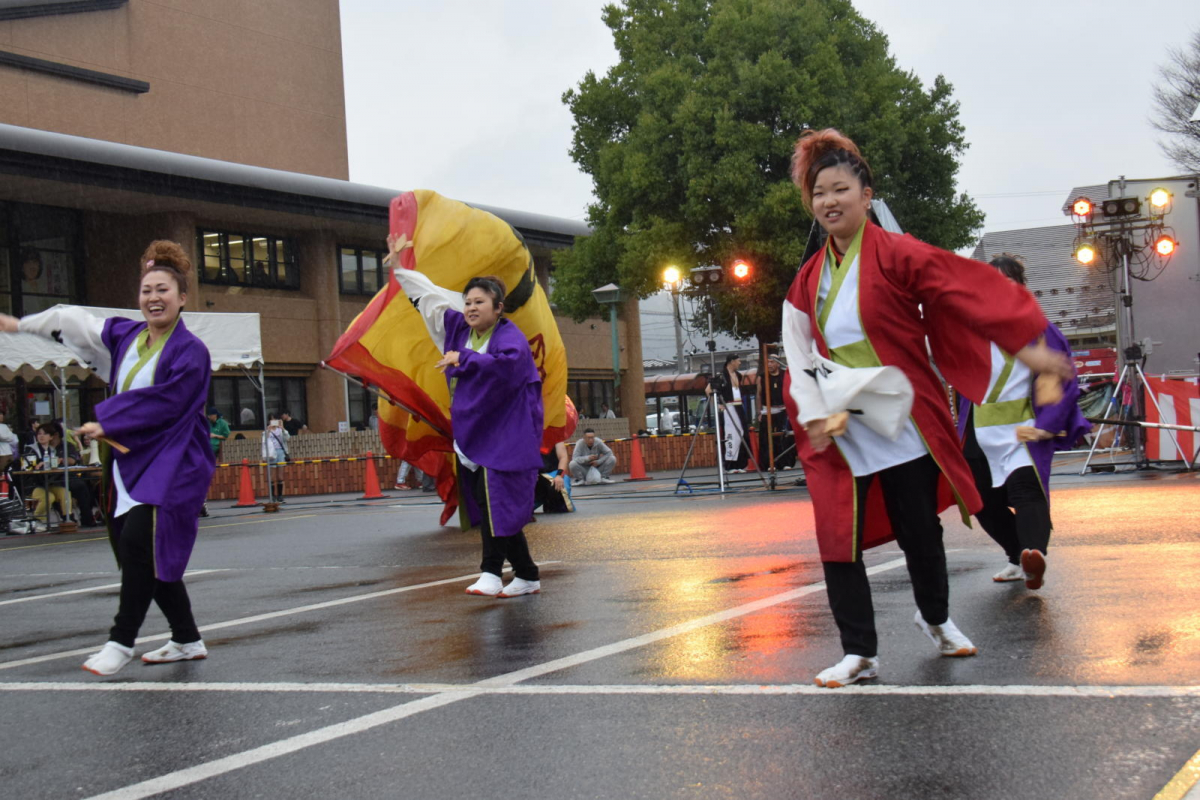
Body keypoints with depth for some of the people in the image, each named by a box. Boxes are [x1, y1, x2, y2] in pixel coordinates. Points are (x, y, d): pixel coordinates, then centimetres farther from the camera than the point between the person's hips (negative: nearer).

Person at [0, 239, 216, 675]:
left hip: (169, 466, -7)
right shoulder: (125, 334, 10)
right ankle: (187, 640, 20)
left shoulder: (190, 352, -10)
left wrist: (105, 421, -14)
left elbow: (159, 402, -19)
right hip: (130, 461, 7)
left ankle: (121, 641, -10)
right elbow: (76, 321, 23)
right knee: (152, 556, 8)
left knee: (138, 540, -19)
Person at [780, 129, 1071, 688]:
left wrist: (1023, 346, -17)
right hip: (839, 432, 3)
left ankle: (935, 618, 38)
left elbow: (969, 290, -12)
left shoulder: (896, 255, -7)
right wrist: (814, 416, -3)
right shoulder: (809, 279, 8)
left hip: (902, 424, -3)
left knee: (918, 530, 8)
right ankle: (859, 653, 7)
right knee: (838, 539, -4)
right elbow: (799, 353, 9)